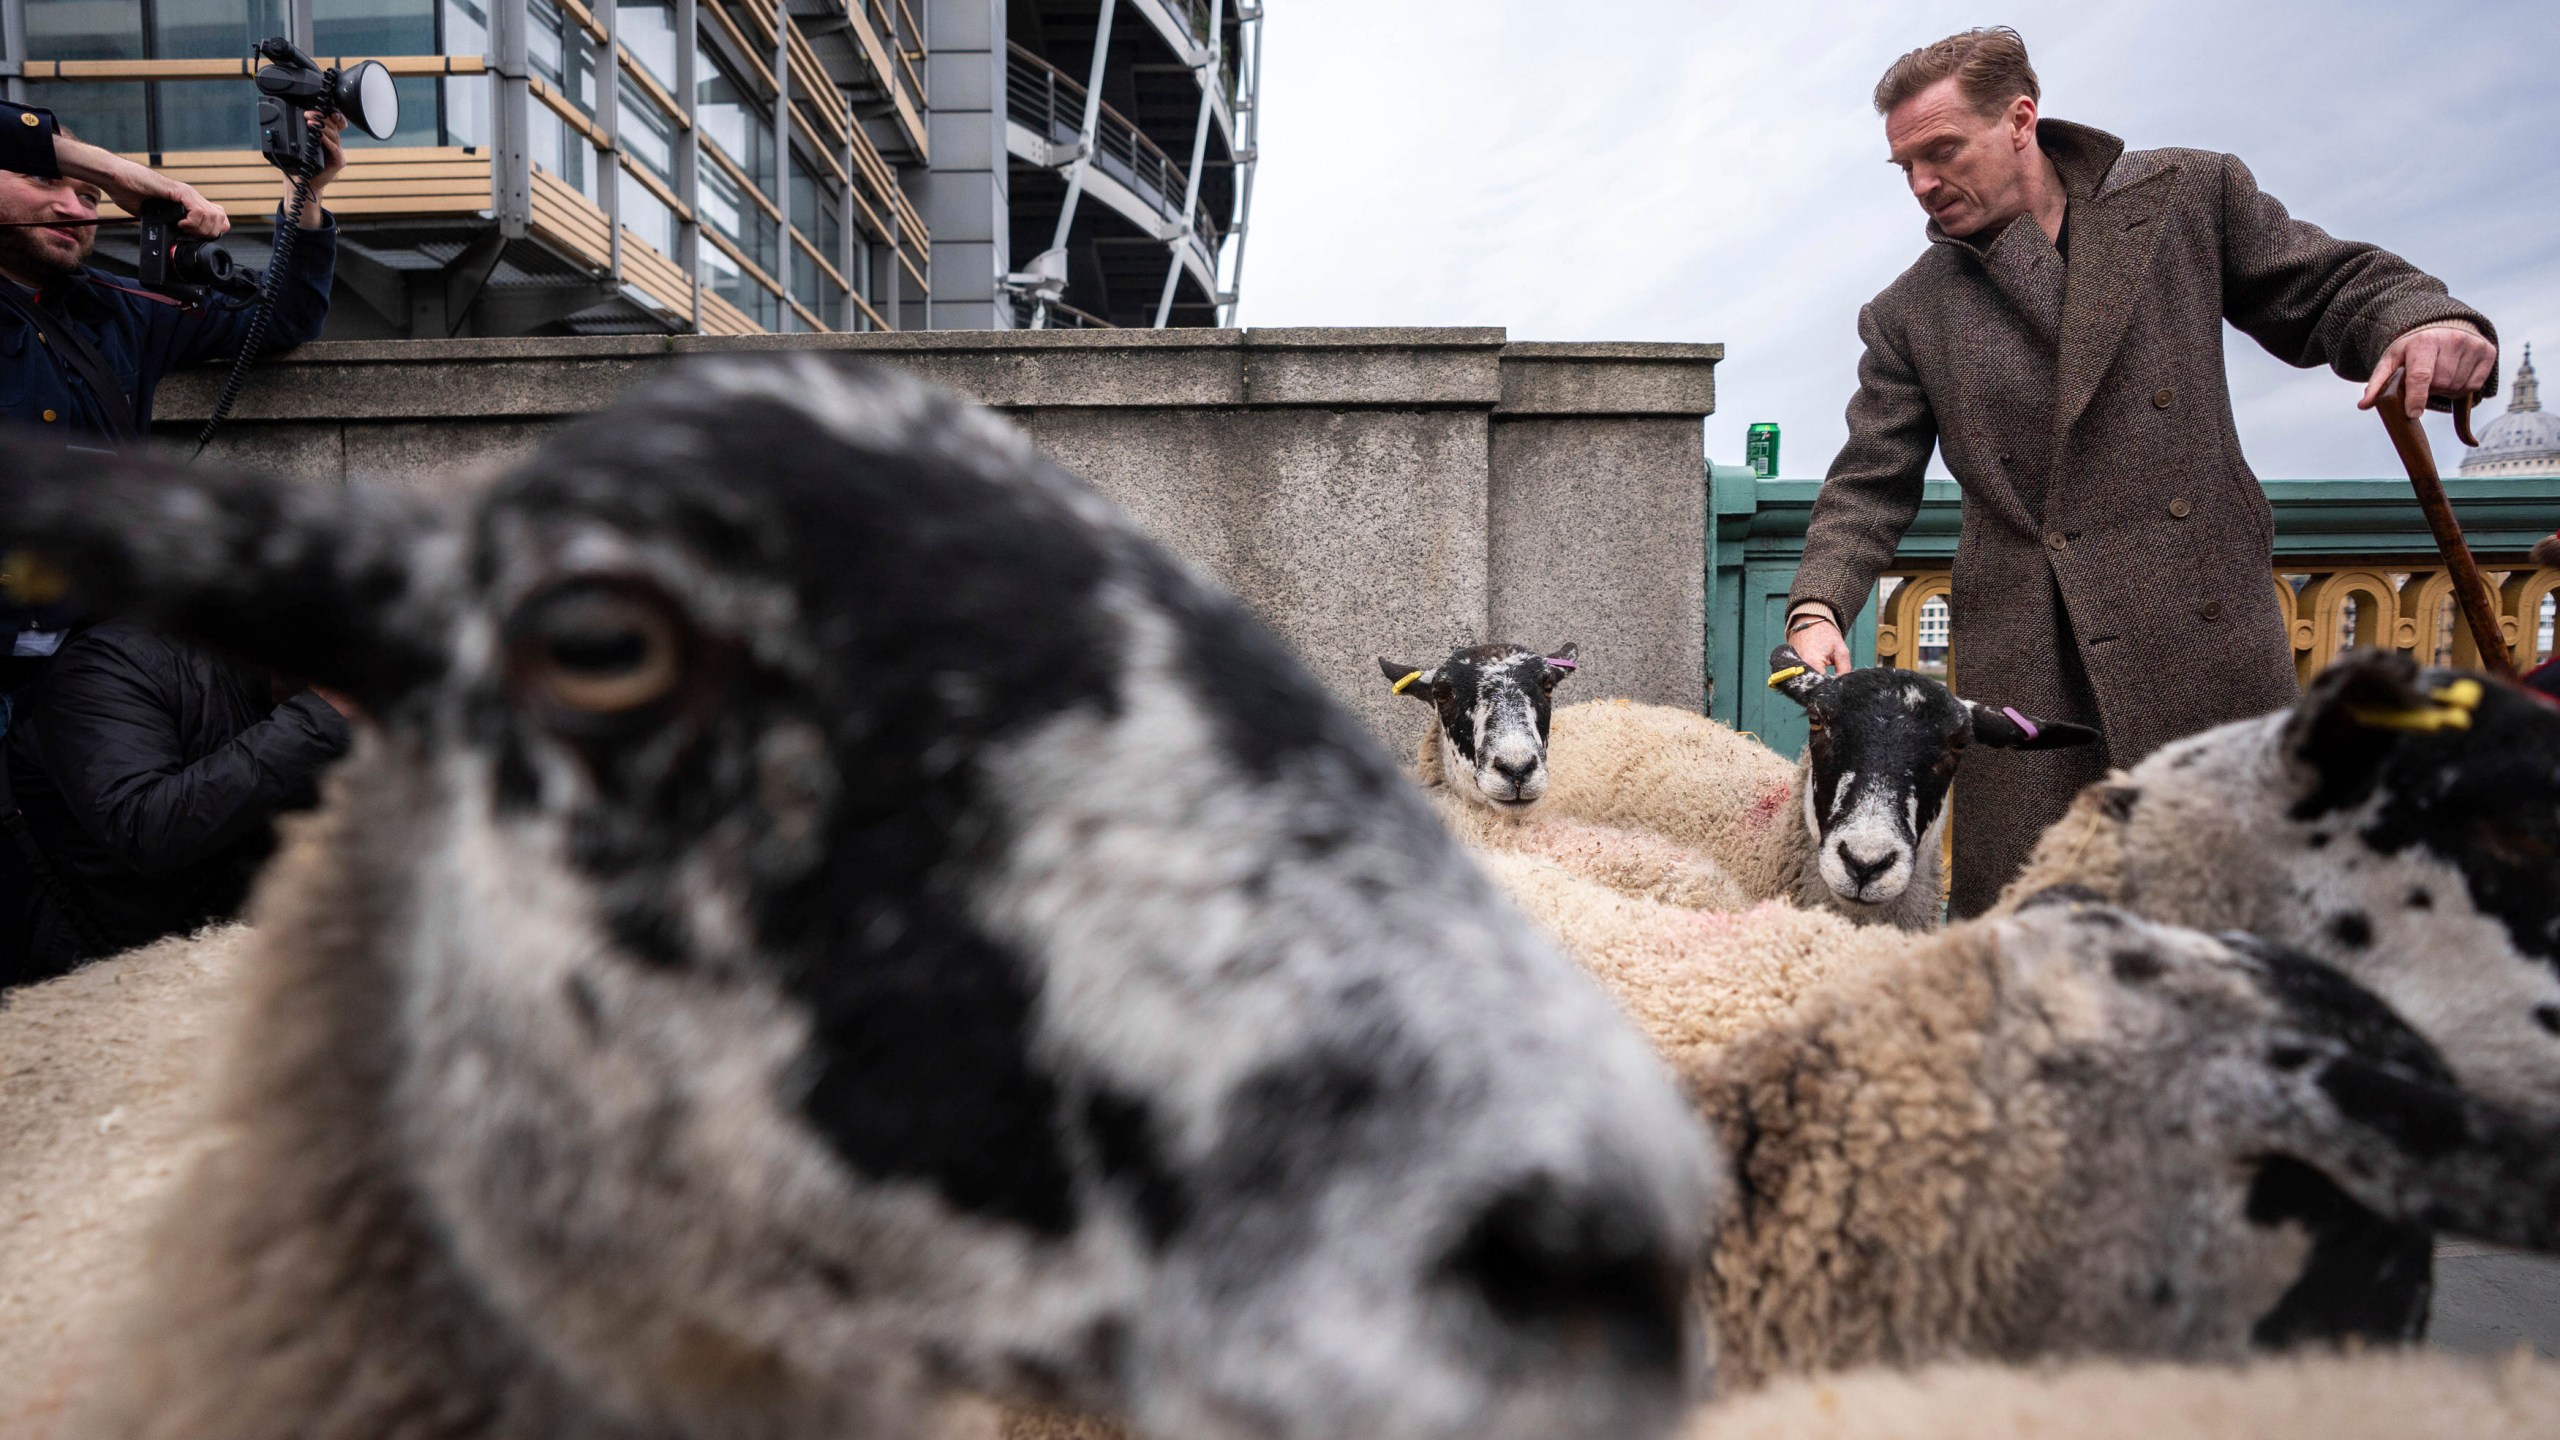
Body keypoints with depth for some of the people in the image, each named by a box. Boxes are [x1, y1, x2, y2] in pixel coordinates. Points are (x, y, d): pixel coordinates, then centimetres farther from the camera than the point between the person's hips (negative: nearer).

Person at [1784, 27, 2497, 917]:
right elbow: (1871, 484, 6)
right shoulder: (1908, 316, 9)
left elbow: (2330, 286, 14)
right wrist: (1819, 607, -11)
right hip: (2029, 666, 0)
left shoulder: (2189, 195, 9)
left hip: (2205, 637, 1)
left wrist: (2421, 317, -10)